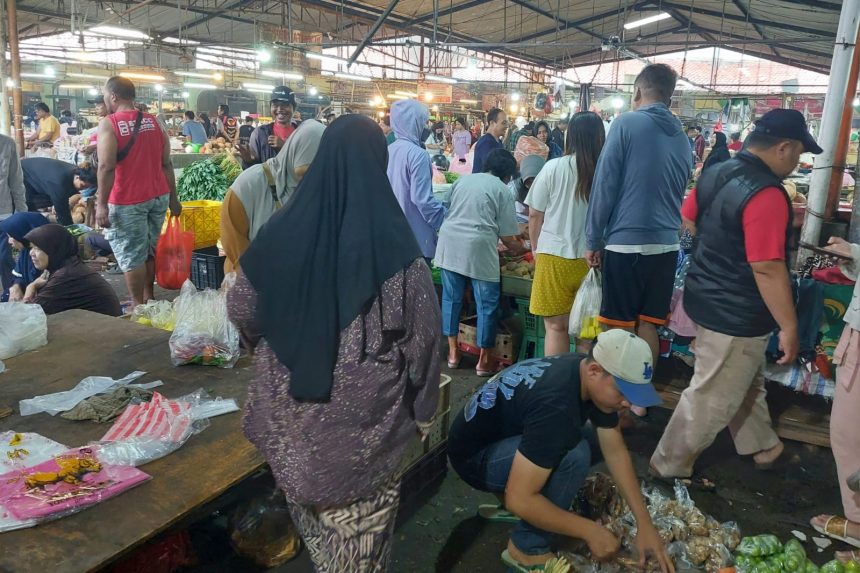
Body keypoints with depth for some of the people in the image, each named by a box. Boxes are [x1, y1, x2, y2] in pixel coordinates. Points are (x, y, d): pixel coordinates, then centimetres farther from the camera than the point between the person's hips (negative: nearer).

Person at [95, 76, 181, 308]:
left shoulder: (109, 124, -10)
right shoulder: (153, 121, 7)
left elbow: (106, 167, -17)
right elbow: (167, 164, 8)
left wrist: (102, 204, -14)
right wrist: (173, 198, 13)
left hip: (127, 201, -6)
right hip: (158, 196, 6)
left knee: (131, 256, 3)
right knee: (150, 250, 16)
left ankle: (138, 305, 9)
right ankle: (148, 297, 26)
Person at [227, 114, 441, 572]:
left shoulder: (282, 233, -9)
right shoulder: (395, 247, -18)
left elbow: (240, 311, 3)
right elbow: (423, 338, -11)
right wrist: (422, 410, 3)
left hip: (290, 414, 4)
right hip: (366, 419, -3)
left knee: (309, 501, 27)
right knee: (358, 533, 16)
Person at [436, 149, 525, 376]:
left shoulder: (462, 180, 18)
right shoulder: (502, 191, 5)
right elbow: (507, 236, 2)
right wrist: (521, 250, 21)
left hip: (449, 241, 5)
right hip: (479, 247, -5)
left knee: (451, 297, 16)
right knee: (487, 303, 7)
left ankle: (453, 352, 23)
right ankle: (484, 360, 15)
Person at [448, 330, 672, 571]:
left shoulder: (589, 375, -9)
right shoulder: (556, 407, -36)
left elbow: (615, 451, -1)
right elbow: (518, 500, -33)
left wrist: (645, 525, -5)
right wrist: (591, 531, -24)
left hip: (507, 433, 8)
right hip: (474, 455, -8)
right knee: (574, 453, -28)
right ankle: (528, 549, -10)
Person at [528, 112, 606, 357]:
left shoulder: (553, 168, -6)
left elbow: (535, 215, 0)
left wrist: (535, 249, 14)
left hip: (555, 256, -1)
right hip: (594, 259, 2)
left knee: (556, 327, 8)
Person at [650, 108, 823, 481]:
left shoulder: (716, 174, 1)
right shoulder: (766, 194, -26)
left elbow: (687, 221, 16)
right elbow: (768, 269, -28)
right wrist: (789, 327, -19)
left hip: (706, 298, 9)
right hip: (736, 315, -9)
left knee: (746, 383, 27)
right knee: (712, 398, 7)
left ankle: (761, 445, 46)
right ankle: (669, 466, 21)